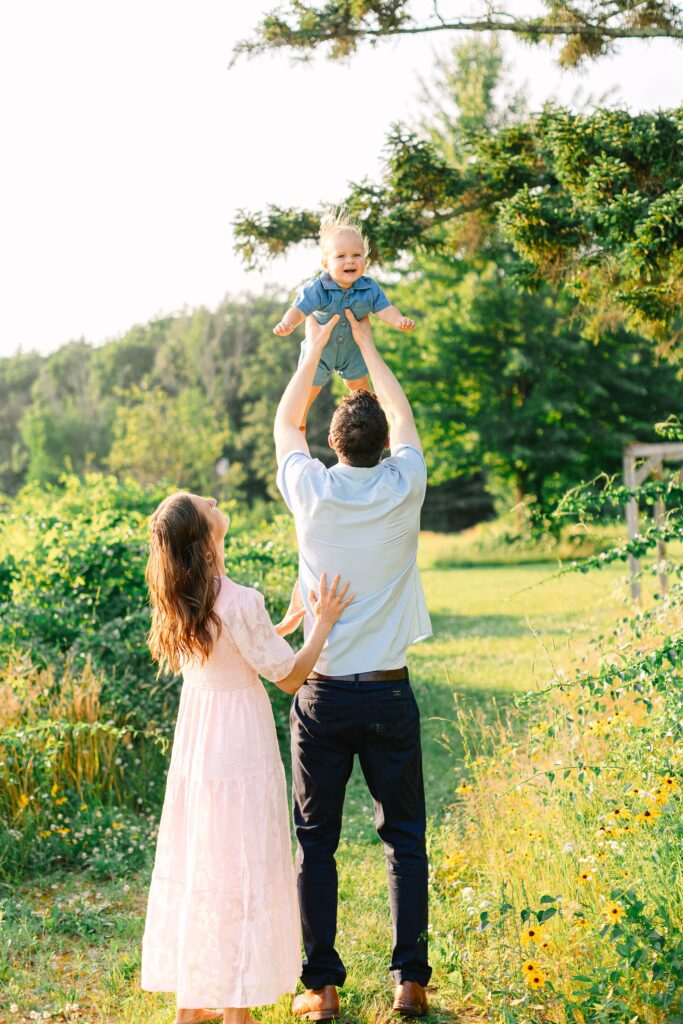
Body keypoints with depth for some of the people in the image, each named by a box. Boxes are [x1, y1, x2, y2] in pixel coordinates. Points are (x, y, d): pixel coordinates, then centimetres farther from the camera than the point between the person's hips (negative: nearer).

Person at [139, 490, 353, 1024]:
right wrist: (323, 622, -5)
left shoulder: (179, 605, 3)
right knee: (242, 868, 2)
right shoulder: (240, 601, -21)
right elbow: (289, 677, -13)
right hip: (241, 747, -7)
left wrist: (284, 624, 19)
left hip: (194, 745, 7)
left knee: (194, 862, 14)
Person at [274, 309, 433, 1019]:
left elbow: (284, 422, 13)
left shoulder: (313, 491, -7)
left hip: (322, 696, 0)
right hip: (388, 694, 1)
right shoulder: (403, 488, -6)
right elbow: (404, 417, 15)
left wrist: (314, 348, 22)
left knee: (315, 842, 8)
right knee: (404, 838, 11)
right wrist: (367, 346, 23)